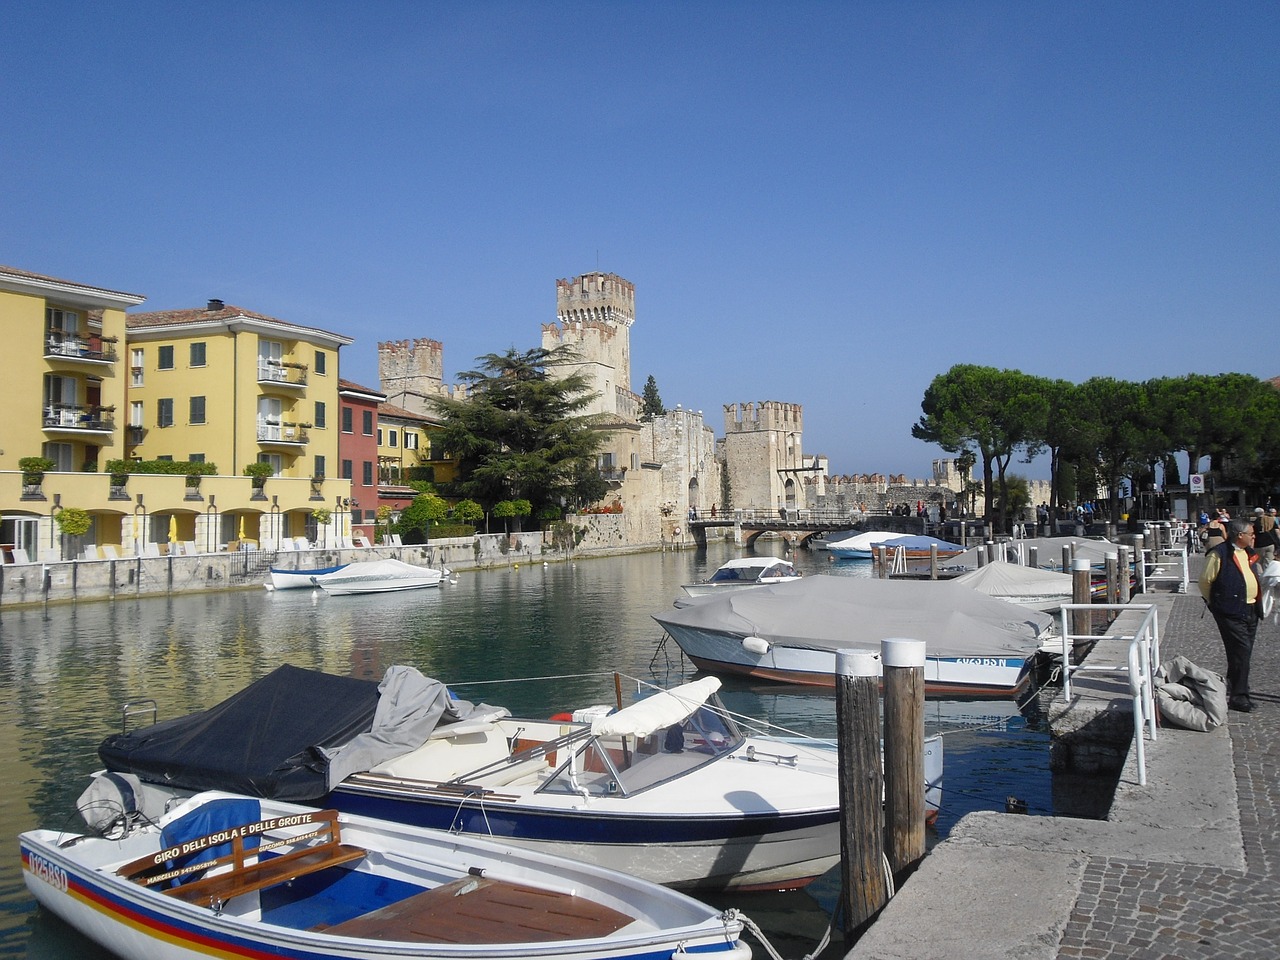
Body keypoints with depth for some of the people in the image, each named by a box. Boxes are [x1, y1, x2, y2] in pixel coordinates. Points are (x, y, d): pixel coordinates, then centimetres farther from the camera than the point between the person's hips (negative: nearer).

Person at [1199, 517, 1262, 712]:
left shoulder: (1248, 552, 12)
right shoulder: (1219, 554, -14)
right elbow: (1205, 580, -10)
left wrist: (1258, 602, 19)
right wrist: (1215, 603, -1)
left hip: (1251, 611, 8)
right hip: (1231, 613, -8)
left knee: (1244, 653, 13)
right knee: (1241, 652, -10)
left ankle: (1232, 690, 26)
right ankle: (1238, 696, -4)